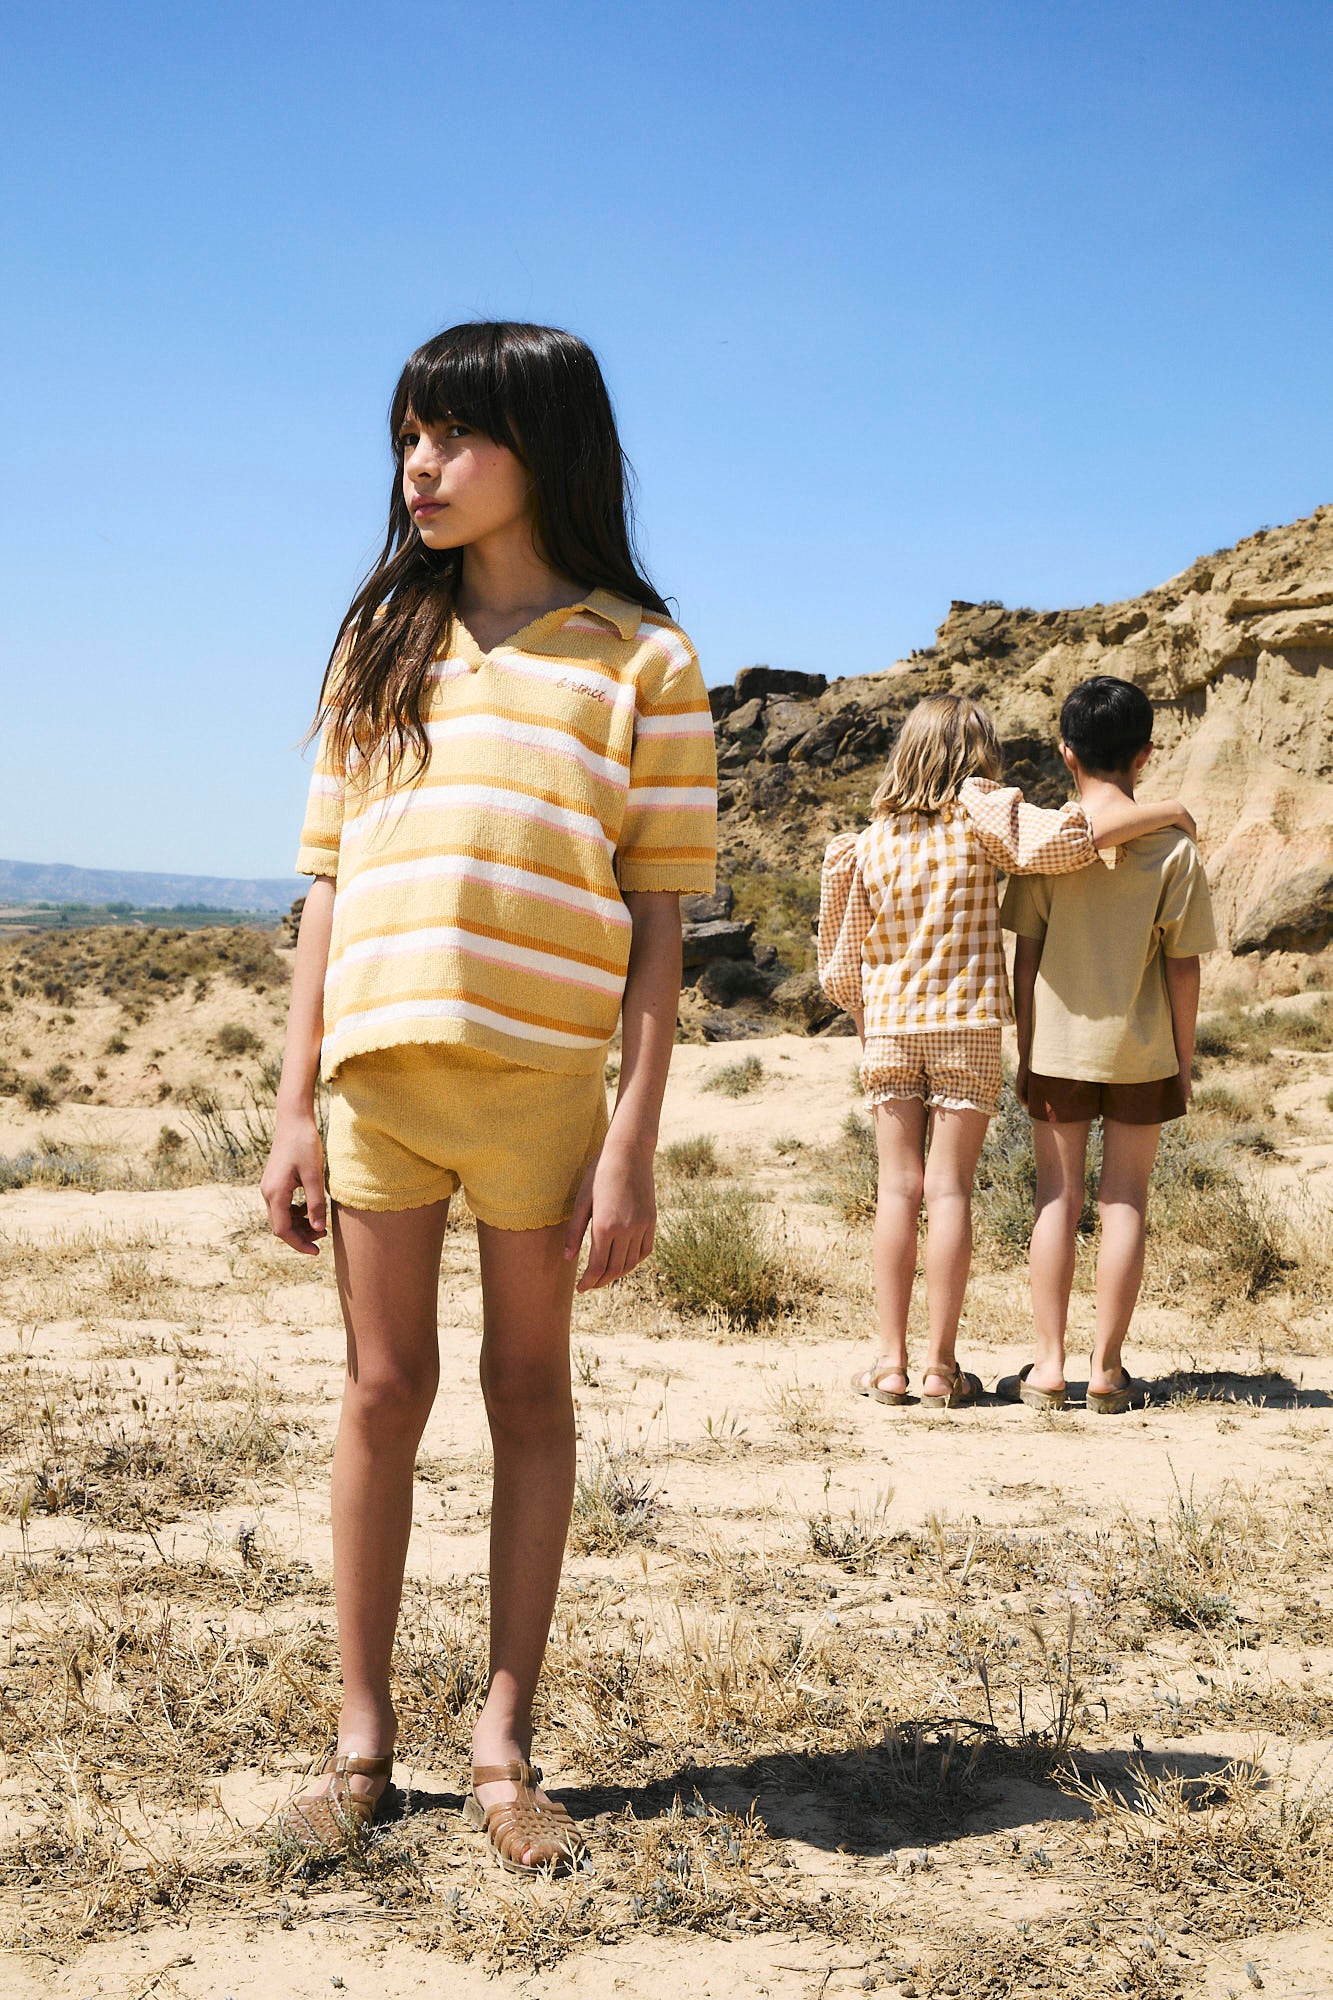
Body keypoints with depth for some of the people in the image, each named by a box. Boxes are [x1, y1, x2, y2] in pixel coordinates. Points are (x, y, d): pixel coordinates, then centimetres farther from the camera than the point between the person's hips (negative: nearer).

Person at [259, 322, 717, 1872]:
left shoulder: (640, 659, 2)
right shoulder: (379, 645, 13)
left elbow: (657, 920, -1)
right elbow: (330, 883, 11)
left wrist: (634, 1144, -8)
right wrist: (295, 1104, 4)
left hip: (545, 1073, -3)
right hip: (376, 1061, 3)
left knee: (527, 1393, 6)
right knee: (382, 1390, 7)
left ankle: (504, 1744, 17)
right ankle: (363, 1736, 19)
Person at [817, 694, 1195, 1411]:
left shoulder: (868, 843, 4)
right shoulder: (976, 814, -6)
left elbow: (840, 967, 7)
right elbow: (1057, 840, -24)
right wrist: (1163, 812, -13)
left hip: (888, 1029, 3)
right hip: (967, 1028, -3)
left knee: (898, 1189, 5)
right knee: (949, 1189, 0)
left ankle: (890, 1362, 5)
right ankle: (941, 1368, 2)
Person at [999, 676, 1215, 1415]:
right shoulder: (1172, 846, -6)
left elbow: (1026, 955, -3)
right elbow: (1182, 965, -4)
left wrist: (1026, 1048, 6)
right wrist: (1184, 1058, 6)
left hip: (1057, 1045, 1)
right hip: (1140, 1048, 0)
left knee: (1057, 1198, 8)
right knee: (1125, 1201, 6)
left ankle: (1049, 1366, 8)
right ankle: (1107, 1370, 8)